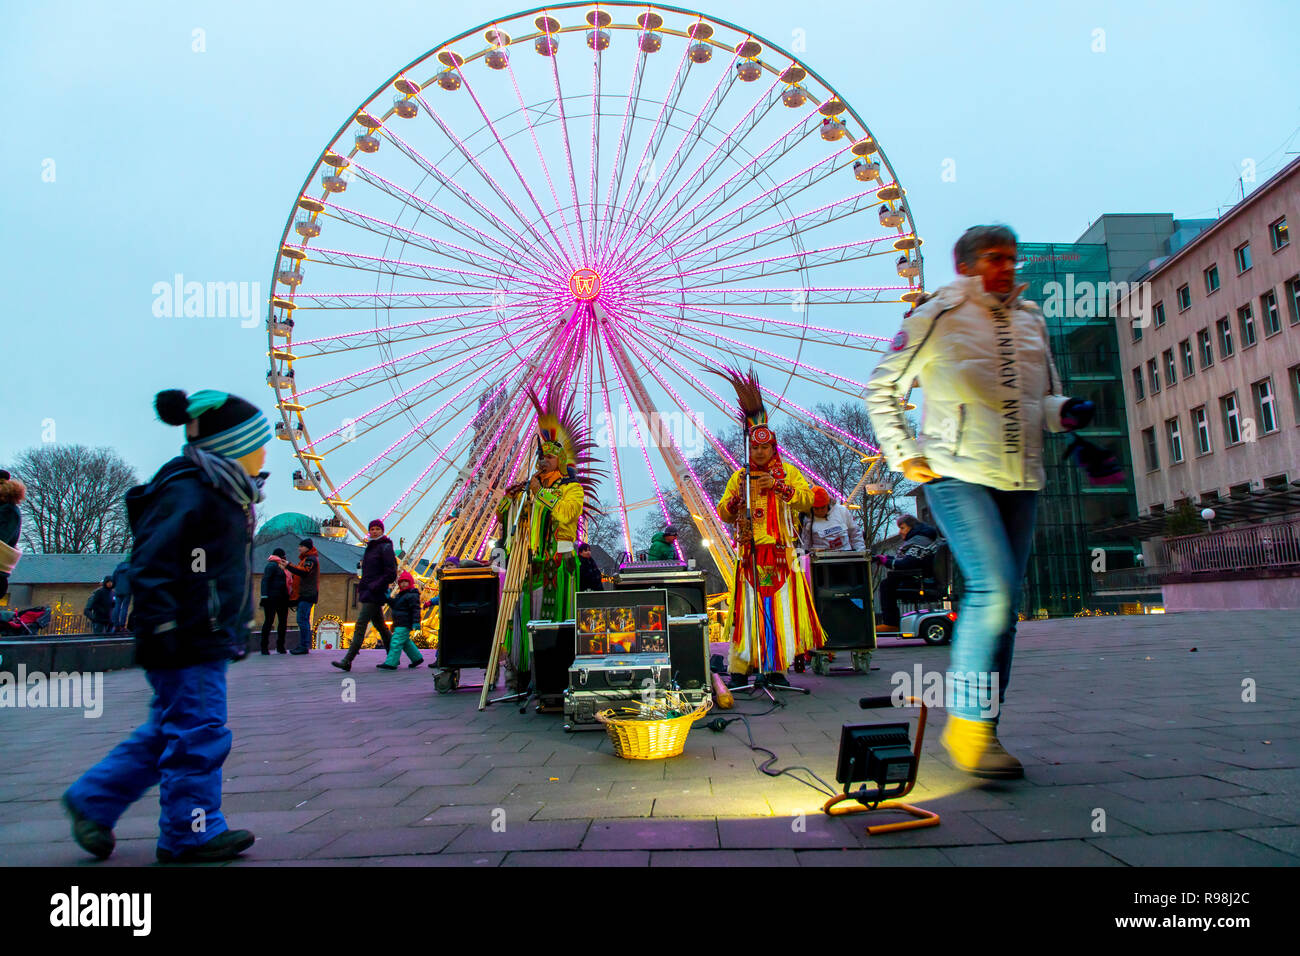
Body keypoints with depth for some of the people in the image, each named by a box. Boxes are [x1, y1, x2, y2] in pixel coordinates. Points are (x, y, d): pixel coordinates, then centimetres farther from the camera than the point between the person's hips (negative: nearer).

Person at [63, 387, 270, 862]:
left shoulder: (225, 492, 15)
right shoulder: (186, 489, -16)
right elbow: (150, 565, -20)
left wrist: (234, 633, 25)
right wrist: (159, 631, -22)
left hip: (208, 640, 10)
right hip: (187, 644, -10)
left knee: (169, 730, 18)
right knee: (198, 733, 0)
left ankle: (92, 800, 31)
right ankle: (191, 833, 13)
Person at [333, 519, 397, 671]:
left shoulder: (385, 548, -10)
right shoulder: (370, 547, 17)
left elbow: (391, 574, -15)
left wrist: (374, 586, -18)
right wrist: (361, 587, 12)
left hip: (375, 593, -9)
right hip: (367, 592, 9)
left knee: (360, 626, -11)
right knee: (380, 626, 13)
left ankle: (347, 661, -12)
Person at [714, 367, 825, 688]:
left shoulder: (788, 472, 12)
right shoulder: (739, 476, 15)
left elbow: (806, 500, -3)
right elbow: (723, 513, 11)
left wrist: (778, 486, -14)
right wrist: (736, 497, -9)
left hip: (781, 553, 0)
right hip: (749, 552, 0)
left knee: (781, 609, -3)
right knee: (747, 609, -6)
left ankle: (776, 668, 6)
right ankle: (740, 669, -2)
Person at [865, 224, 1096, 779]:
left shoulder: (1031, 320, 17)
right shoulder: (937, 318, 0)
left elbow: (1045, 397, 25)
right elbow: (881, 389, 5)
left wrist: (1065, 412, 1)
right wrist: (904, 455, -4)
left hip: (1020, 480, 6)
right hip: (958, 473, -6)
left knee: (1004, 602, 6)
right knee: (992, 588, -20)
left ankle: (979, 727, 17)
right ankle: (967, 724, -8)